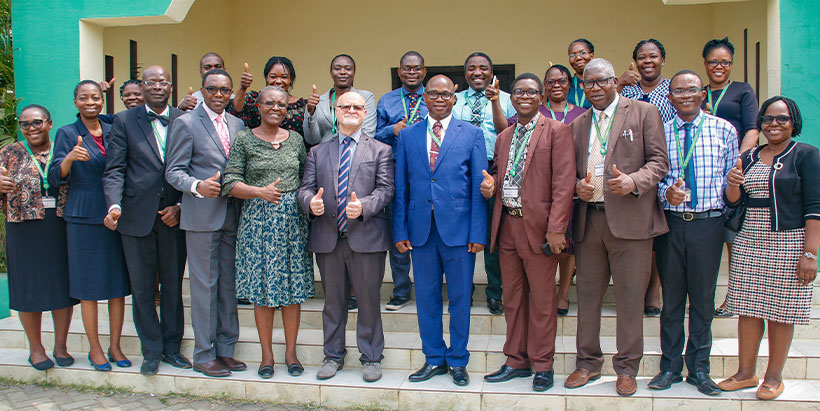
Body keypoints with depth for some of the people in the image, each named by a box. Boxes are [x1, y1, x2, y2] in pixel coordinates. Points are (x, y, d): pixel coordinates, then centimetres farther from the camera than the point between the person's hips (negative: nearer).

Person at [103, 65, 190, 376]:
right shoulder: (124, 121, 5)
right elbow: (114, 169, -1)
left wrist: (180, 206, -5)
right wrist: (114, 205, -16)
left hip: (174, 216, 1)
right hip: (137, 216, 0)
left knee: (173, 285, 9)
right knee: (142, 288, 7)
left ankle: (172, 346, 24)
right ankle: (151, 351, 20)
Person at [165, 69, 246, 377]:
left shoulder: (237, 125, 14)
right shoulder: (186, 123, -1)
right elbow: (173, 171, -6)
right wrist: (198, 186, -24)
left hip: (233, 216, 5)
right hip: (202, 216, -5)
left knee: (229, 284, 10)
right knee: (204, 285, 0)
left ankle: (225, 349, 21)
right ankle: (203, 355, 10)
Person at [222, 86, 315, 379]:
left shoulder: (295, 139, 11)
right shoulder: (244, 139, 2)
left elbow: (306, 177, 14)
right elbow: (231, 184, -3)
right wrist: (260, 192, -18)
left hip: (293, 219, 2)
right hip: (258, 219, -2)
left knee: (293, 288, 5)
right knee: (262, 288, 2)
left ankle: (291, 352, 18)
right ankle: (267, 355, 16)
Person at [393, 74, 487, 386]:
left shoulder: (471, 134, 3)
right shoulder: (407, 135, 9)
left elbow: (479, 187, -1)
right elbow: (400, 188, 8)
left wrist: (478, 233, -7)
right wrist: (400, 231, 1)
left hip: (459, 229, -2)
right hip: (421, 230, 2)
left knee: (460, 298, 7)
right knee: (426, 297, 10)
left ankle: (458, 360, 22)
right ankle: (434, 358, 25)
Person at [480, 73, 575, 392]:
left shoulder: (557, 131, -3)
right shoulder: (503, 137, 16)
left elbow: (564, 183, -11)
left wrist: (556, 228, -18)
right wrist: (490, 184, -1)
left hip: (538, 228, -6)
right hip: (506, 226, 6)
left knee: (542, 300, 3)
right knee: (512, 298, 13)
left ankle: (542, 366, 16)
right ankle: (517, 361, 26)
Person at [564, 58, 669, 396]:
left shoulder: (643, 113, 3)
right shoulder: (578, 124, 17)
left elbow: (659, 161, -2)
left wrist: (634, 182, -20)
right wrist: (577, 185, -3)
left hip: (629, 219, -4)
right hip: (588, 220, 4)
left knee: (630, 297, 2)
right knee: (587, 294, 10)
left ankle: (627, 368, 15)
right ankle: (588, 362, 23)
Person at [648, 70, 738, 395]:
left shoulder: (724, 130, 3)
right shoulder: (658, 132, 3)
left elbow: (732, 179, 4)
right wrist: (667, 193, -16)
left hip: (708, 223, 0)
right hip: (670, 222, 0)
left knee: (703, 297, 7)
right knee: (671, 296, 9)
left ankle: (698, 368, 22)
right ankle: (670, 366, 22)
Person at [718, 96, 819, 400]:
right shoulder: (749, 157, 12)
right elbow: (734, 200, 11)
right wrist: (733, 184, -12)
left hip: (788, 244, -4)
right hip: (749, 244, 4)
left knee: (780, 312, 3)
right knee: (748, 309, 6)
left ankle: (774, 377, 16)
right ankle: (745, 372, 17)